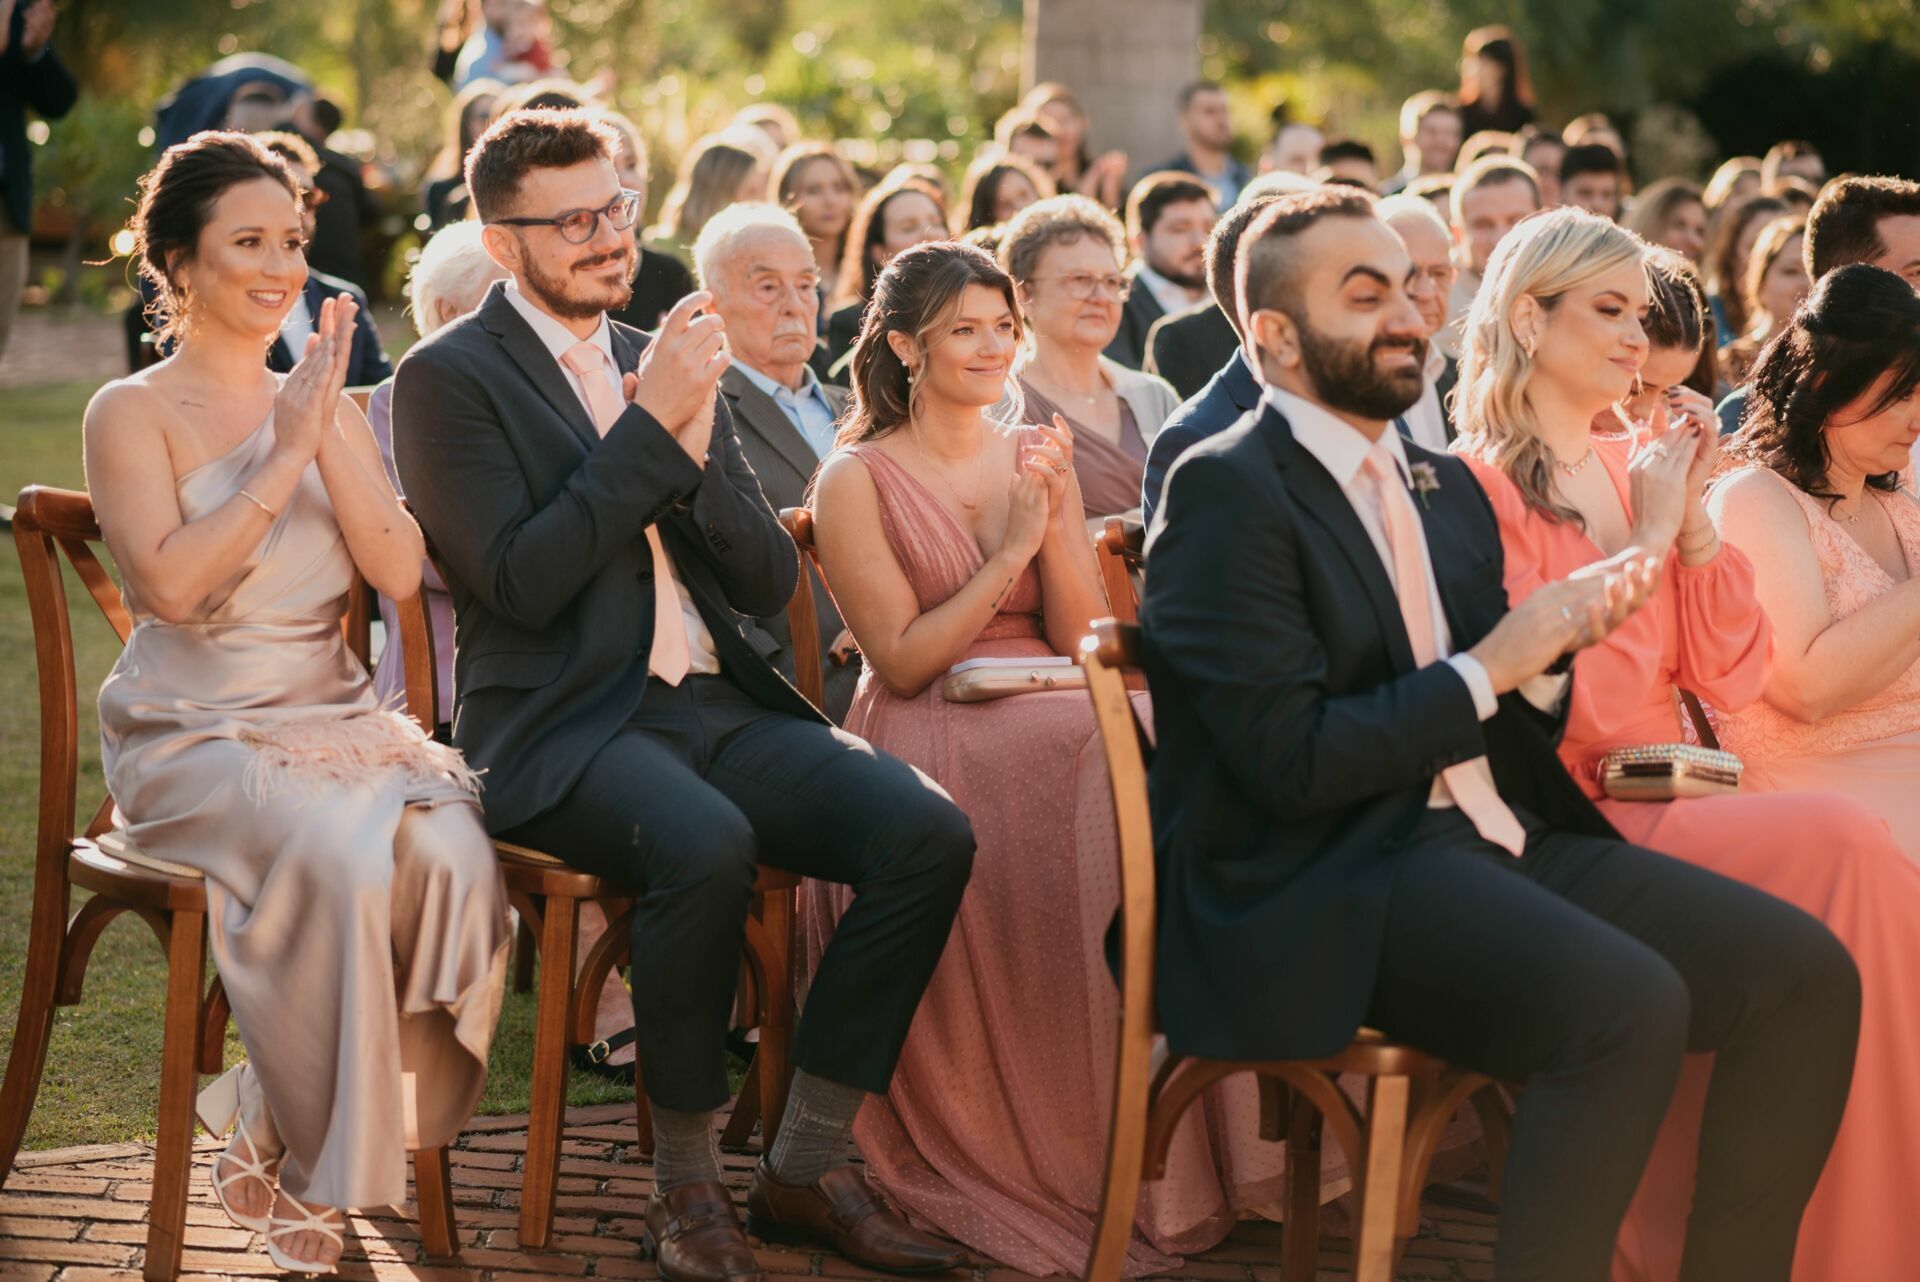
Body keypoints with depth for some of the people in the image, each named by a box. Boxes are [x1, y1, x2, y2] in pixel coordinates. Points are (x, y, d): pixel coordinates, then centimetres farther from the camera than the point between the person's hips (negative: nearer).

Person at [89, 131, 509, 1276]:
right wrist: (283, 458, -13)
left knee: (453, 853, -26)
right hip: (196, 739, -5)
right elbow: (170, 582, -16)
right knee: (340, 860, -34)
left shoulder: (326, 407, 18)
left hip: (337, 718, 5)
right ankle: (307, 1152, -13)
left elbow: (400, 573, 3)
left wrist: (332, 440, -7)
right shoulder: (134, 413, 1)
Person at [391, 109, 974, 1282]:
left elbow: (770, 580, 13)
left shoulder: (664, 362, 18)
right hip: (563, 731, -6)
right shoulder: (451, 378, 0)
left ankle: (807, 1166, -8)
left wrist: (693, 455, -4)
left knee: (929, 832, -18)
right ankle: (687, 1183, -18)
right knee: (706, 846, -37)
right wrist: (648, 424, -13)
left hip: (716, 706, 6)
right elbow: (522, 581, -14)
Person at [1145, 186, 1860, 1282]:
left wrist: (1549, 647, -2)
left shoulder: (1445, 486, 19)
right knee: (1629, 1005, -31)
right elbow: (1291, 761, -15)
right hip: (1330, 888, -8)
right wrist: (1488, 668, -10)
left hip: (1497, 839, 8)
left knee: (1808, 973, -7)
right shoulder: (1227, 492, -7)